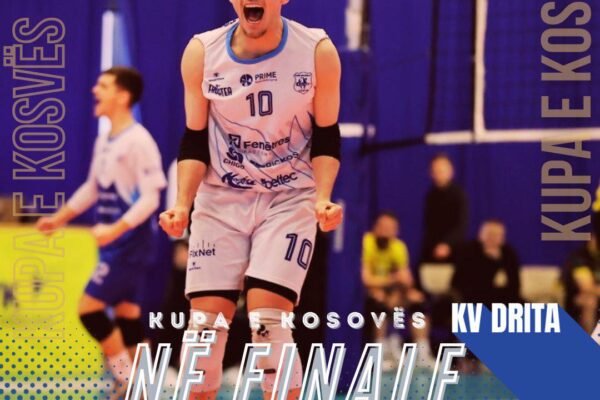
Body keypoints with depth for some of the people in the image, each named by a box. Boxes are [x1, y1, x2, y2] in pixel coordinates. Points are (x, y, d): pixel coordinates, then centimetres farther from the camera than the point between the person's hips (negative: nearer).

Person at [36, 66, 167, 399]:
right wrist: (59, 218, 25)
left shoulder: (138, 141, -17)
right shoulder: (104, 140, 11)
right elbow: (92, 188, 24)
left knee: (89, 308, -9)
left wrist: (116, 229, -30)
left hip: (131, 242, -9)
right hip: (113, 244, 9)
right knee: (126, 314, 9)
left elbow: (150, 197, -21)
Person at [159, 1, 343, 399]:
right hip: (220, 201, 2)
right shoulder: (201, 53, -7)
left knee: (267, 320, -16)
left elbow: (326, 139, -1)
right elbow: (195, 142, 1)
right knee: (205, 322, -4)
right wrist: (183, 205, -12)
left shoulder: (318, 52, -10)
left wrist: (323, 198, -17)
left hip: (290, 200, -2)